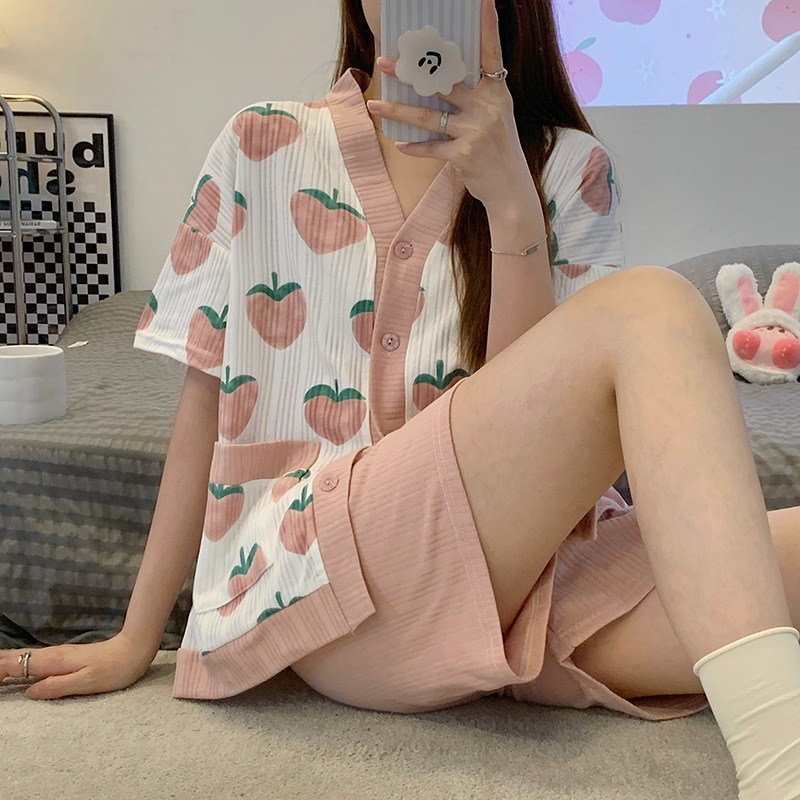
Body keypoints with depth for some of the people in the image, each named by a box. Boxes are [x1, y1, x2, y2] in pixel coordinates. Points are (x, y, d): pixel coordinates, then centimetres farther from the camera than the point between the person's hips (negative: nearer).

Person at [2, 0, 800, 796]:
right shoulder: (261, 149, 10)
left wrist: (510, 199, -14)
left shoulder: (568, 169, 11)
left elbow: (535, 418, -1)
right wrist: (135, 643, 11)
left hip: (528, 568, 3)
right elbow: (207, 400, 9)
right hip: (319, 568, -2)